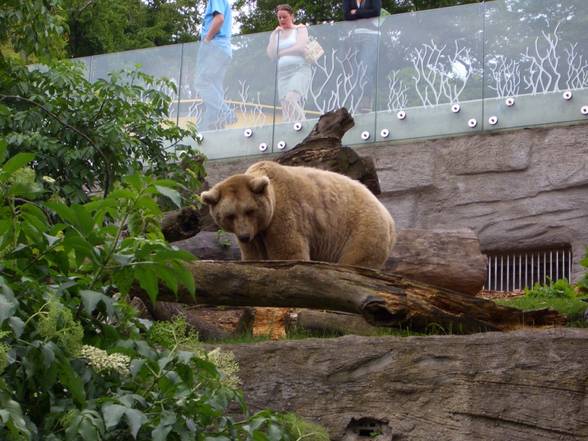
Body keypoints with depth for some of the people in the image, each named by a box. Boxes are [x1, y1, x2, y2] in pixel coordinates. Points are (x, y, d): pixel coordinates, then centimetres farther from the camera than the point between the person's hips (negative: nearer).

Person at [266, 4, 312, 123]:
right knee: (286, 108, -2)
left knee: (291, 99, -29)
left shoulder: (300, 29, 6)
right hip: (283, 73, 5)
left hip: (299, 70, -5)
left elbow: (301, 48, -10)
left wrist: (281, 52, -1)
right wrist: (275, 34, 1)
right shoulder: (276, 34, 16)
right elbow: (271, 54, 4)